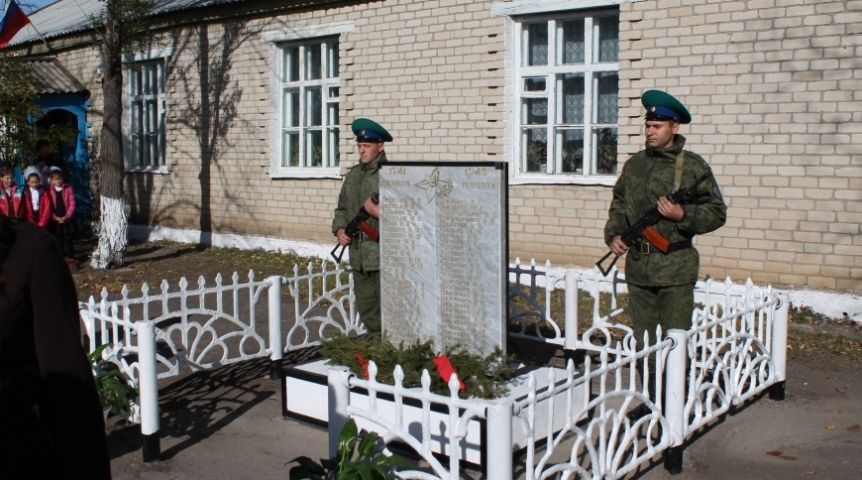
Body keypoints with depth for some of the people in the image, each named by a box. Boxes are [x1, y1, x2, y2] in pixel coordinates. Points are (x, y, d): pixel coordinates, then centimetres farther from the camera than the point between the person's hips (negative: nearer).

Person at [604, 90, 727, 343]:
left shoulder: (693, 166, -5)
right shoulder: (635, 164, 10)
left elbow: (717, 212, -3)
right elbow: (619, 204, 20)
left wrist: (684, 216, -18)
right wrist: (613, 234, 4)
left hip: (675, 271, -5)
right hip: (638, 267, 5)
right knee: (642, 339, 15)